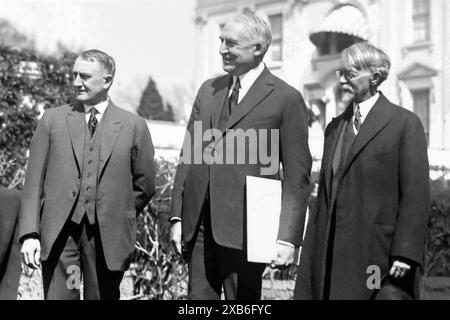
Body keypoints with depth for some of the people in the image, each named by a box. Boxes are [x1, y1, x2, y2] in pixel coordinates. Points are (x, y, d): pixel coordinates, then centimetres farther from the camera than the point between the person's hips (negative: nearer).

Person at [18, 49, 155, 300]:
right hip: (58, 232, 0)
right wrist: (29, 233, -4)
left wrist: (119, 219, 7)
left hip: (107, 237, 0)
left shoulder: (133, 126, 4)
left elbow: (145, 185, 10)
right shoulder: (53, 119, 8)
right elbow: (34, 180, 4)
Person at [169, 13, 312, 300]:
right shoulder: (208, 90, 14)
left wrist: (288, 237, -11)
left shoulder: (287, 99, -4)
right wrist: (177, 215, 8)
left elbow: (297, 176, -6)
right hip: (198, 223, 5)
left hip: (245, 226, -5)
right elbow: (188, 156, 15)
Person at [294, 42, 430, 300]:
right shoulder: (335, 127, 17)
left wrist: (405, 254, -14)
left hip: (380, 255, -5)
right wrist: (314, 248, 9)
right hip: (335, 254, 5)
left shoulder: (405, 123, -3)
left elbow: (416, 196, -8)